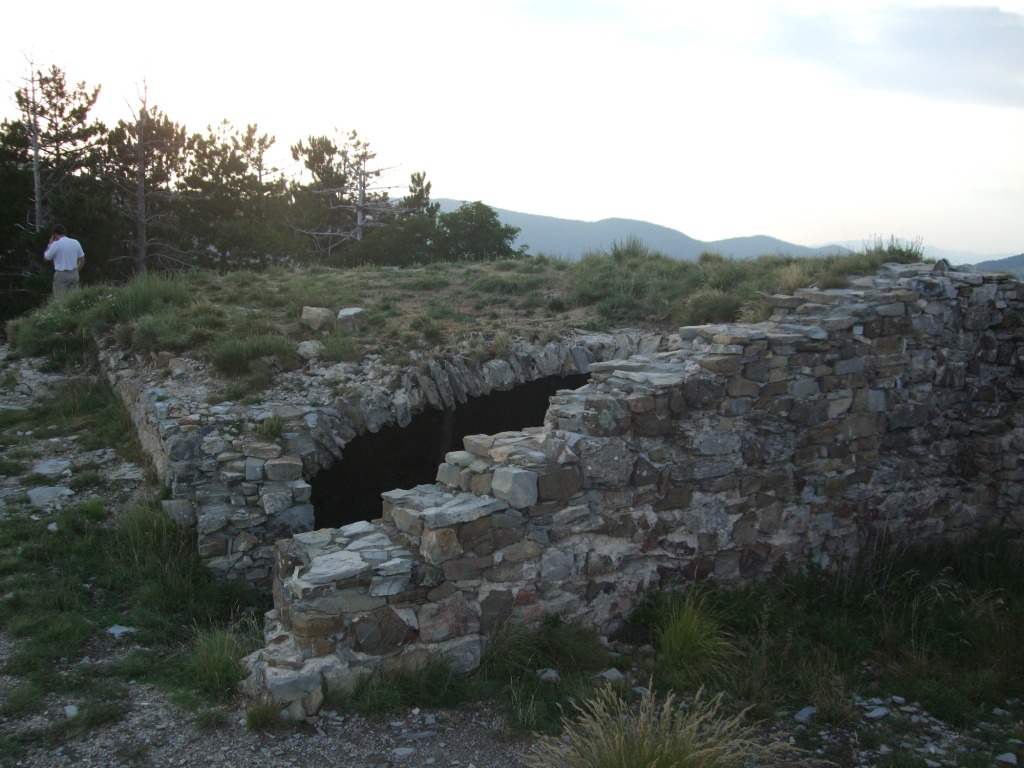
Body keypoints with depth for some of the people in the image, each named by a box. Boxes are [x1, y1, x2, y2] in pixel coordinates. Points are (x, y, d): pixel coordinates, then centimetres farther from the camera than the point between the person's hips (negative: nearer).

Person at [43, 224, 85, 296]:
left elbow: (46, 258, 2)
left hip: (61, 275, -5)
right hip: (74, 274, 5)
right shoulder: (76, 242, 5)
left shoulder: (56, 244, -10)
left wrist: (50, 244, 10)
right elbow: (82, 260, 10)